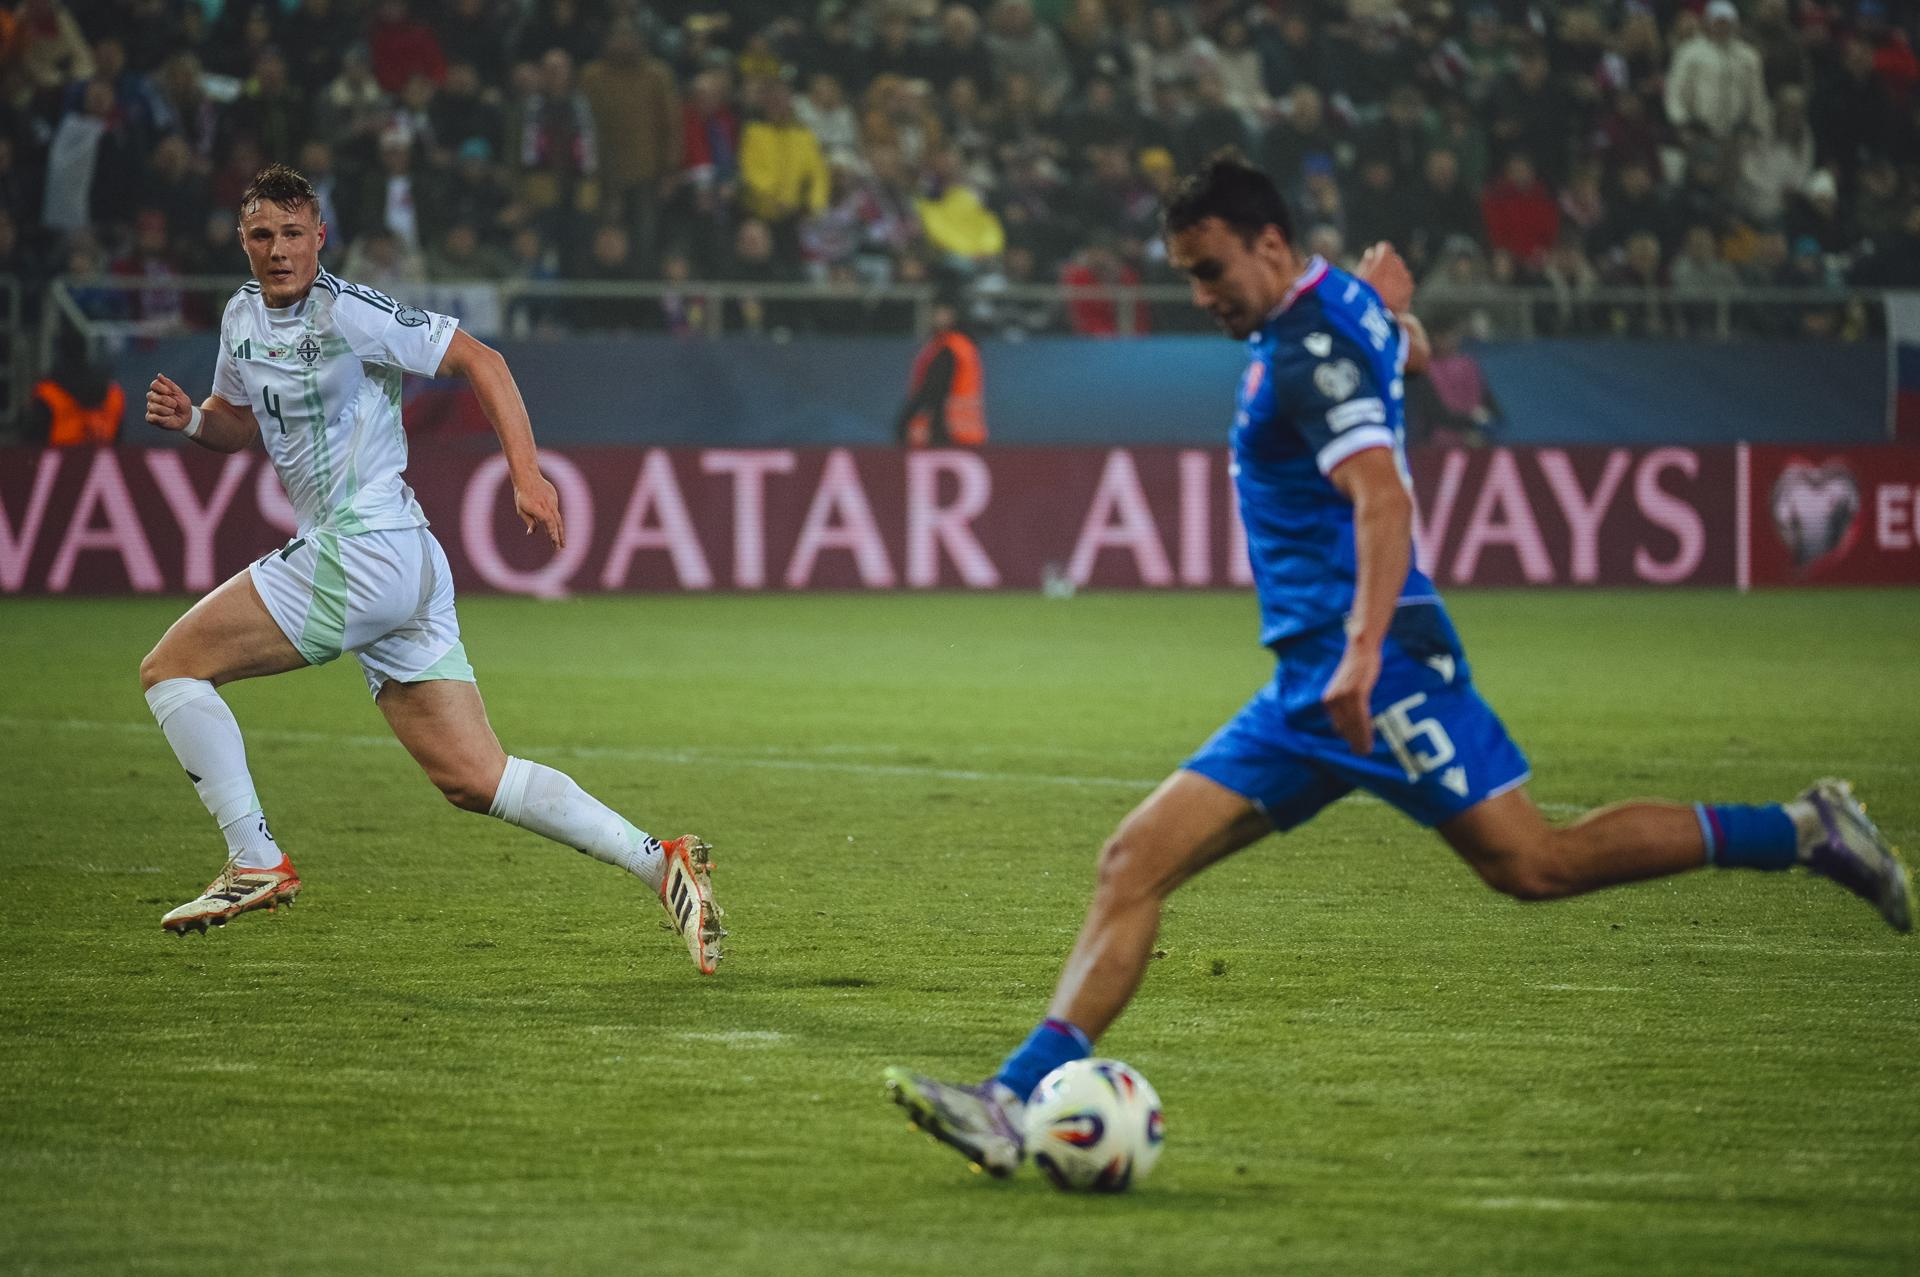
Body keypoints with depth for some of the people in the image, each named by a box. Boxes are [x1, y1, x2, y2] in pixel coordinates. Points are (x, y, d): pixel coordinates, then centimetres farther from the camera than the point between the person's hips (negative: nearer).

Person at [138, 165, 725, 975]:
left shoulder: (345, 312, -9)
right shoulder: (244, 318, 16)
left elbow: (478, 360, -9)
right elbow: (244, 422, 33)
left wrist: (526, 475, -17)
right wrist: (191, 418, 10)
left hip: (364, 549, -9)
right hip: (405, 573, 9)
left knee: (170, 669, -3)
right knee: (475, 781, 3)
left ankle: (256, 863, -4)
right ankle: (659, 864, -2)